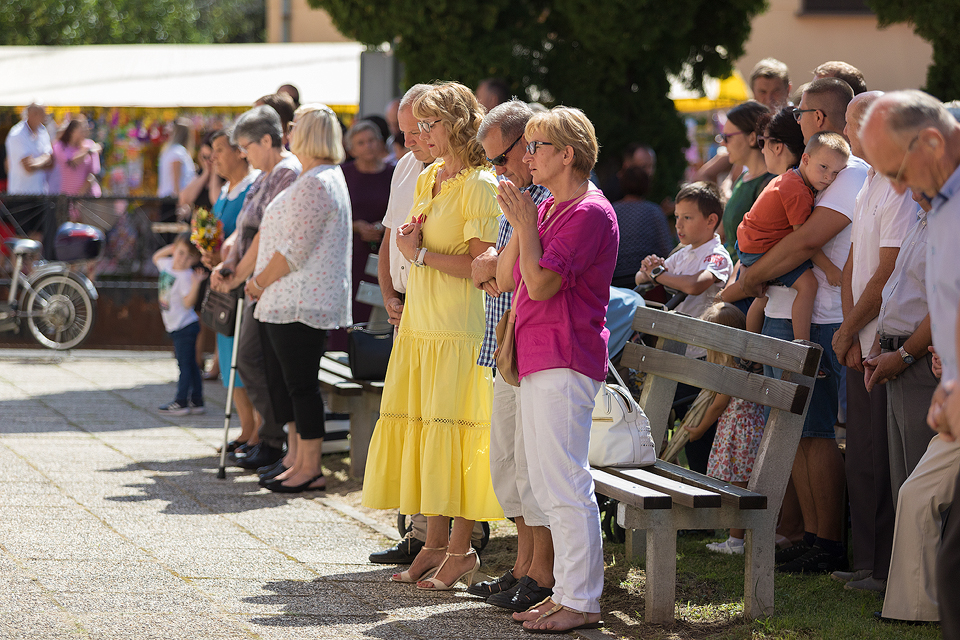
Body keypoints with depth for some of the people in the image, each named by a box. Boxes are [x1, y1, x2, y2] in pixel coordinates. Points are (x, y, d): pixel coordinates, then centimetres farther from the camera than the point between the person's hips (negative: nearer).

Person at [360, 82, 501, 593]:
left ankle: (461, 550, -1)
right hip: (419, 321, 8)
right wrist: (410, 241, 2)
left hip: (458, 326, -8)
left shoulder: (480, 186, -10)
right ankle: (435, 544, 14)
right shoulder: (426, 180, 15)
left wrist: (421, 254, -13)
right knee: (417, 427, 7)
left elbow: (479, 264, -16)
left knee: (451, 431, -7)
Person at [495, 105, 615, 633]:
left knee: (565, 482, -9)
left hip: (566, 361, -10)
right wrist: (519, 223, 4)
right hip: (537, 360, 10)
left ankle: (582, 602, -7)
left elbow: (541, 282, -19)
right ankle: (566, 591, 20)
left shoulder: (591, 213, -12)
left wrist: (527, 223, -10)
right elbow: (505, 279, 14)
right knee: (546, 485, 13)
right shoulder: (546, 209, 18)